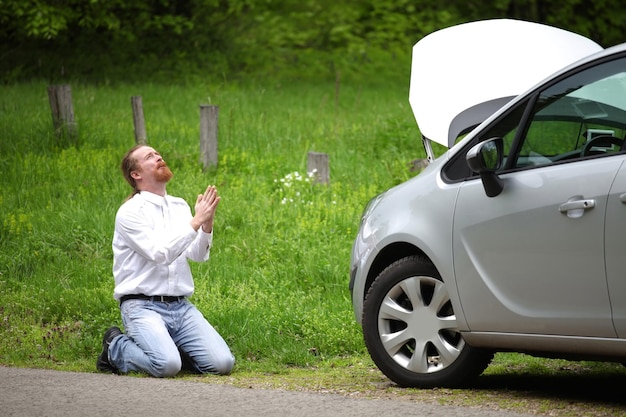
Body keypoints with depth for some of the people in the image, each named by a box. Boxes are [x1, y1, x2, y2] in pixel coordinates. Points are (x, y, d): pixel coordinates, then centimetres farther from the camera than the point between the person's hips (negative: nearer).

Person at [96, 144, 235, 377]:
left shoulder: (180, 207, 13)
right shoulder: (130, 212, -6)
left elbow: (198, 255, 3)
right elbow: (159, 253, -18)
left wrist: (207, 224, -14)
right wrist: (196, 222, -18)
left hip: (181, 306, 5)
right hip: (142, 306, -5)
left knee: (222, 363, -13)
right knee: (167, 365, -30)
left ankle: (171, 348, 14)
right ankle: (116, 348, 0)